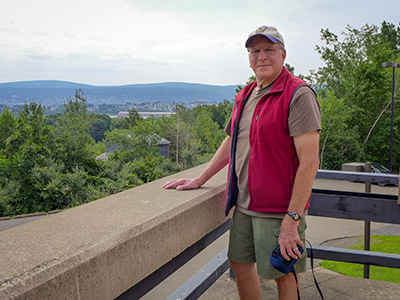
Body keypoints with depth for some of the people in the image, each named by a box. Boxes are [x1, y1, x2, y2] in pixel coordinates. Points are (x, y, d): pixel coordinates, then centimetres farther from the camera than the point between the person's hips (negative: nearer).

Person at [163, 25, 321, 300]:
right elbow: (231, 143, 23)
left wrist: (291, 220, -22)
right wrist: (199, 180, 21)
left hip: (279, 210, -7)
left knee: (283, 275, 6)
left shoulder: (298, 95, -13)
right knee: (240, 264, 17)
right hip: (244, 206, 8)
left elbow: (309, 163, -19)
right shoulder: (245, 97, 12)